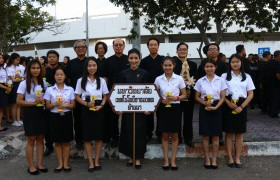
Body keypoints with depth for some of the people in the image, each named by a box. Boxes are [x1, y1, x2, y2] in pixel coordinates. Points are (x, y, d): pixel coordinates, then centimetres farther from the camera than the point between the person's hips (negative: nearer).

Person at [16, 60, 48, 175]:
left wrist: (43, 101, -6)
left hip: (41, 112, 4)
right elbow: (19, 101, -10)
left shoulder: (43, 83, 6)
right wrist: (33, 103, -20)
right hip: (30, 113, -4)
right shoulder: (24, 83, -7)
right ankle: (31, 166, 14)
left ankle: (40, 164, 19)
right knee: (31, 140, 2)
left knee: (40, 139, 9)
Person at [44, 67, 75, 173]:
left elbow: (73, 105, 1)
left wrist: (65, 105, -19)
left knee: (66, 142, 6)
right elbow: (47, 106, 0)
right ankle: (60, 164, 18)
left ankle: (66, 163, 17)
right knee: (57, 142, 8)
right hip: (55, 117, 0)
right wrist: (55, 104, -19)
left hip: (67, 116, 0)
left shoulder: (70, 89, 1)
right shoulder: (49, 90, 0)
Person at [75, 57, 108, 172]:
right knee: (87, 136, 2)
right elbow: (77, 97, 2)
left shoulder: (101, 80, 4)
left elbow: (105, 96, 8)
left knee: (99, 136, 5)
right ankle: (90, 162, 11)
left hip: (99, 109, 1)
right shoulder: (81, 80, 1)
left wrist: (101, 105, -11)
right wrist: (86, 104, -15)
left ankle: (97, 161, 17)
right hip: (86, 110, -1)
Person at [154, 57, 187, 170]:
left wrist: (175, 98, -16)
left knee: (174, 136, 7)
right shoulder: (158, 79, 0)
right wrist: (162, 100, -12)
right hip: (163, 108, 1)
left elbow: (184, 95, 2)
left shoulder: (179, 79, -2)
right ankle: (166, 160, 16)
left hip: (175, 108, 0)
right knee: (165, 136, 7)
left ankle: (173, 160, 17)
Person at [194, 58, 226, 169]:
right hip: (204, 109, 1)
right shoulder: (200, 81, 3)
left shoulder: (220, 80, 1)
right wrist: (204, 102, -13)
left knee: (215, 136, 4)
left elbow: (222, 97, 0)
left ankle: (214, 160, 15)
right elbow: (197, 97, 6)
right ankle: (207, 159, 15)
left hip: (216, 109, 0)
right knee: (205, 136, 4)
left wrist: (216, 107, -14)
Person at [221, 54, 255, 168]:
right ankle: (230, 158, 11)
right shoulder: (225, 76, 2)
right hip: (228, 106, -1)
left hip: (241, 106, 1)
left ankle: (238, 158, 14)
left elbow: (250, 94, 3)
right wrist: (228, 103, -15)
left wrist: (241, 107, -8)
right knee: (229, 133, 3)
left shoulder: (247, 77, 6)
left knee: (239, 133, 6)